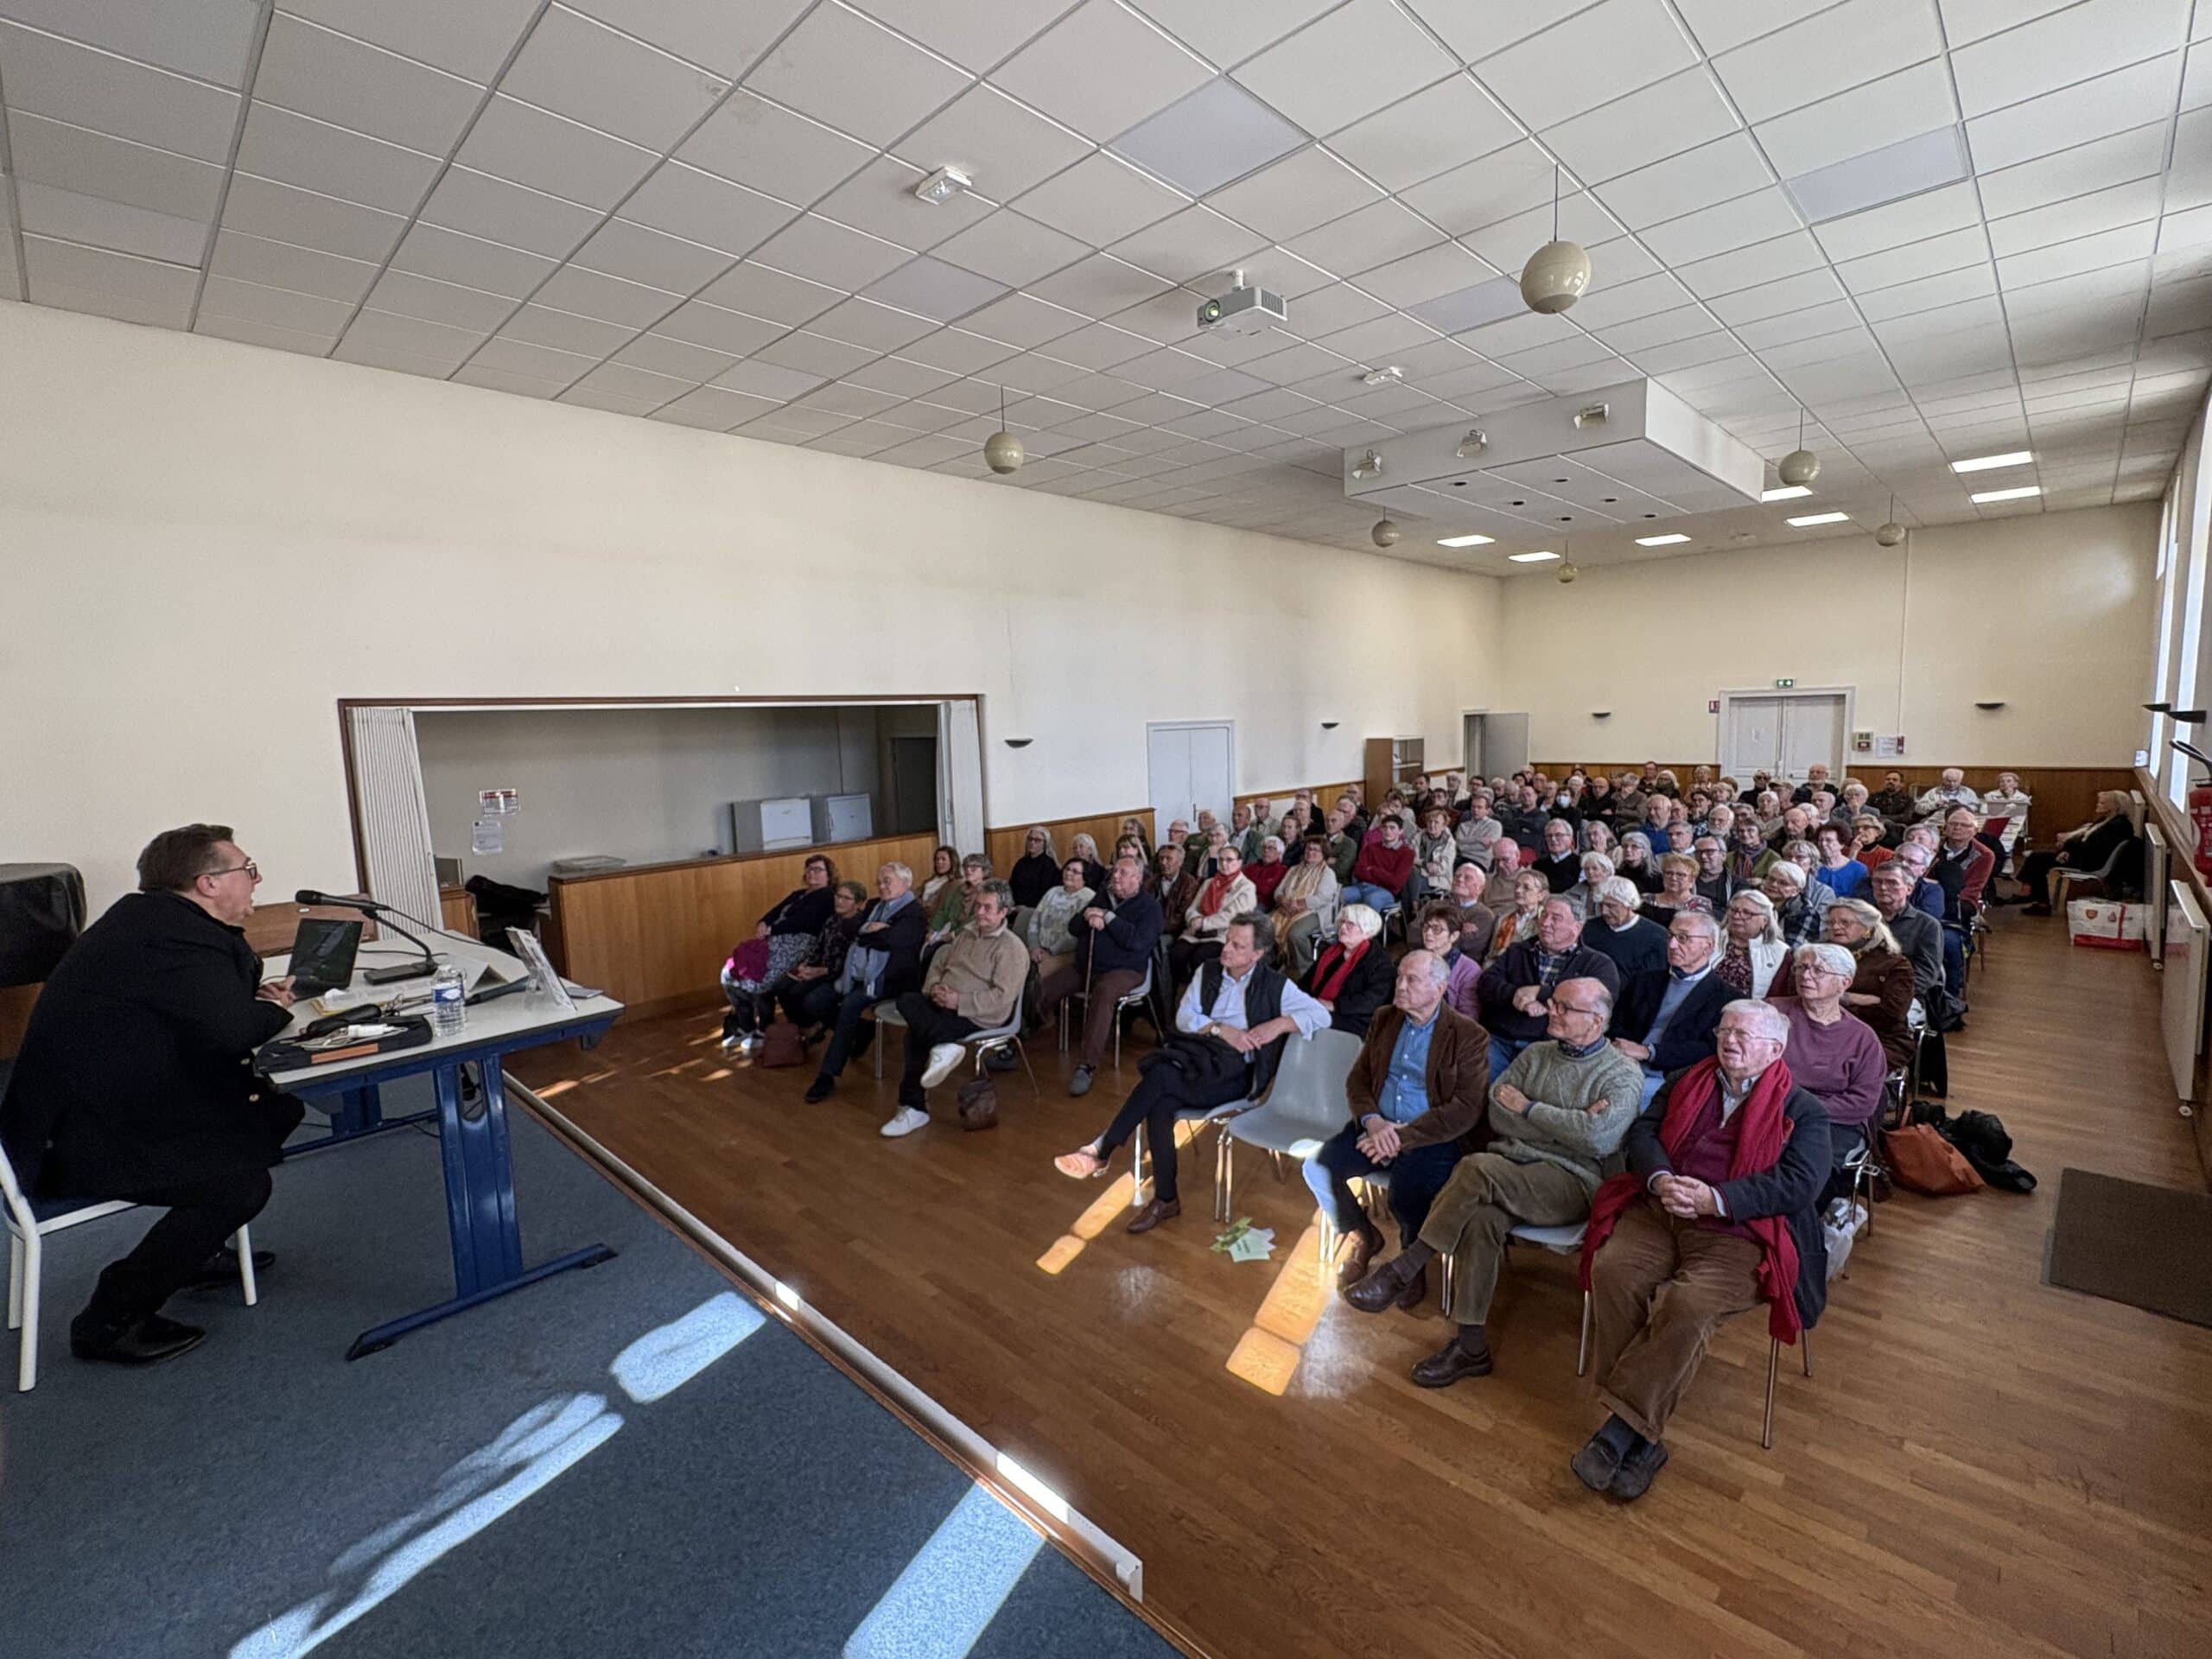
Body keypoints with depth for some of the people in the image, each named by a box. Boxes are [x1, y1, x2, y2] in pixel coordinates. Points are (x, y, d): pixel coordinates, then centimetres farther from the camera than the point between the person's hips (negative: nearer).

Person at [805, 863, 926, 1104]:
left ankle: (828, 1074, -22)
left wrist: (863, 933, -3)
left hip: (889, 978, -8)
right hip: (858, 973, 8)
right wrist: (870, 929, -9)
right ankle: (864, 1031, 17)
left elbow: (889, 939, -20)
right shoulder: (874, 906, 21)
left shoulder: (913, 913, -5)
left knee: (850, 1004, -30)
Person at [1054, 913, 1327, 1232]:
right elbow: (1184, 1017, 5)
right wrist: (1221, 1030, -11)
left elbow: (1322, 1014, -4)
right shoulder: (1208, 972, 11)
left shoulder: (1275, 986, 0)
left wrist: (1280, 1023, -17)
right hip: (1195, 1057, 4)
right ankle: (1165, 1199, -15)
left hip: (1234, 1073, -4)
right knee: (1159, 1106, -30)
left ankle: (1100, 1151, -20)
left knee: (1160, 1075, -31)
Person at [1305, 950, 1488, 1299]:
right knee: (1317, 1168, -15)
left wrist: (1404, 1136, -21)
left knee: (1407, 1198, -31)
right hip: (1378, 1127, 5)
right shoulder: (1384, 1020, 9)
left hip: (1432, 1138, -5)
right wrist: (1372, 1120, -12)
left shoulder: (1469, 1036, -8)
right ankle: (1363, 1237, 14)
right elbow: (1357, 1078, 10)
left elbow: (1466, 1109, -15)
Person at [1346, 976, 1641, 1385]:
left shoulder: (1621, 1073, 1)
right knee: (1480, 1218, -31)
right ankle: (1470, 1346, -19)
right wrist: (1567, 1124, -7)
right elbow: (1495, 1113, 4)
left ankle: (1402, 1271, -22)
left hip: (1569, 1181, -4)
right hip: (1509, 1169, 4)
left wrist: (1527, 1108, -7)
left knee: (1478, 1168, -32)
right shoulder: (1536, 1054, 16)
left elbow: (1598, 1137, -17)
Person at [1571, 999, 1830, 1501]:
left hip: (1737, 1233, -3)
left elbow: (1799, 1183, -6)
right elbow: (1642, 1131, 12)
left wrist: (1716, 1198, -18)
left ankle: (1620, 1431, -21)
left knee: (1689, 1304, -32)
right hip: (1658, 1211, 4)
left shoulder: (1802, 1110, 8)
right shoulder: (1689, 1082, 21)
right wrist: (1660, 1178, -10)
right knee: (1611, 1271, -25)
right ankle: (1642, 1436, -17)